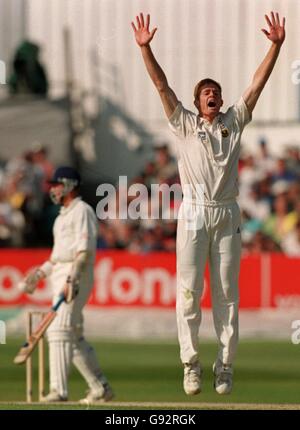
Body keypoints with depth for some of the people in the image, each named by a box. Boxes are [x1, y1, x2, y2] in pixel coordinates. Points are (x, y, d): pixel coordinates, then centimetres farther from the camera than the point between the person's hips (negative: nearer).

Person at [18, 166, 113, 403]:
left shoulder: (82, 211, -8)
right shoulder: (64, 214, 22)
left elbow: (85, 250, -18)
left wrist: (72, 279, -27)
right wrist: (41, 272, 20)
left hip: (77, 276, -10)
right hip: (60, 276, 10)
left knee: (59, 329, -19)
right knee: (75, 337, 12)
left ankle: (59, 390, -26)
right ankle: (100, 388, 19)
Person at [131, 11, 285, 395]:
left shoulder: (234, 122, 13)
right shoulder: (185, 124, 8)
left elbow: (257, 85, 8)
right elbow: (161, 86, 0)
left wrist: (275, 46, -1)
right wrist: (145, 48, -11)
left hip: (227, 215, 2)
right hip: (194, 214, -2)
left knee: (227, 293, 1)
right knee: (189, 290, -7)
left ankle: (224, 368, 4)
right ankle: (191, 365, -3)